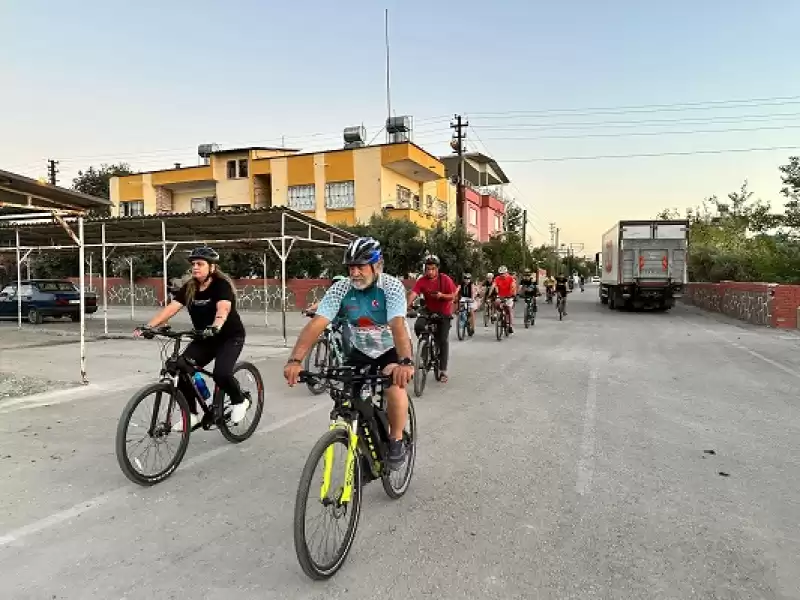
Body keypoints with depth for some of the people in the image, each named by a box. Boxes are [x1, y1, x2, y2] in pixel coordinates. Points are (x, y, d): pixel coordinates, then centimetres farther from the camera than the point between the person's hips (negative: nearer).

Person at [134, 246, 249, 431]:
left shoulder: (222, 285, -19)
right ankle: (191, 414, 5)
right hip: (204, 338, 6)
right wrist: (148, 326, -26)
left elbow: (223, 309, -38)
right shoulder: (189, 287, -2)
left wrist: (215, 327, -58)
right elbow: (170, 308, -12)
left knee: (221, 373, -27)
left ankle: (239, 401, 4)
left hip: (230, 336, -6)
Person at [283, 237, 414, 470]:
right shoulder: (340, 289, -18)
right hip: (361, 351, 4)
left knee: (395, 384, -31)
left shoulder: (392, 286, -26)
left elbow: (398, 325, -41)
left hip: (392, 350, -3)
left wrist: (406, 362, -58)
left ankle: (396, 441, -7)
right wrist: (295, 360, -44)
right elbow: (316, 324, -29)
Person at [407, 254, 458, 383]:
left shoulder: (445, 279, -15)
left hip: (444, 312, -1)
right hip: (429, 311, 2)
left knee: (443, 340, -6)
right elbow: (413, 294, -25)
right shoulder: (422, 281, -14)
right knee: (418, 326, -28)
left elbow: (453, 296, -10)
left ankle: (443, 371, 3)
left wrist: (441, 295, -30)